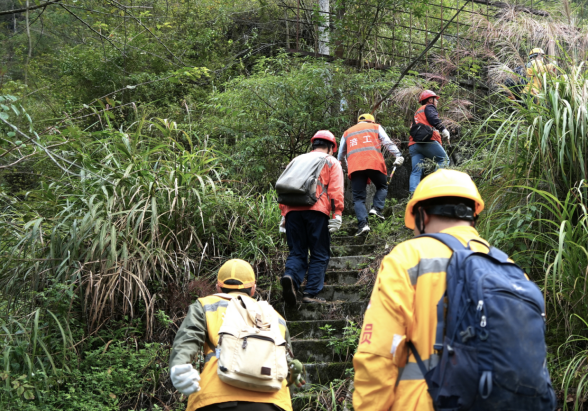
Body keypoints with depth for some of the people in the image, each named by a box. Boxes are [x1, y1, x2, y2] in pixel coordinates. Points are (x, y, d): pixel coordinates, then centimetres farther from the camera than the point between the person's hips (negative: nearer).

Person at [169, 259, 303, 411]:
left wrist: (177, 369, -14)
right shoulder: (274, 315, 30)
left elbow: (187, 339, 3)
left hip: (219, 398, -2)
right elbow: (288, 364, 33)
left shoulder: (205, 305, 24)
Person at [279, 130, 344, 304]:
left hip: (292, 210, 4)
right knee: (319, 254, 5)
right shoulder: (331, 162, 16)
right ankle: (311, 293, -2)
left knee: (297, 252, 8)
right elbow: (336, 190, 2)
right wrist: (337, 214, -3)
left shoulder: (297, 160, 27)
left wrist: (283, 214, 18)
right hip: (316, 210, -3)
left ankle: (290, 277, -20)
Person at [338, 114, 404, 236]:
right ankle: (377, 207, -4)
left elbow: (341, 156, 31)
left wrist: (344, 164, 47)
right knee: (382, 187, 19)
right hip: (374, 163, -1)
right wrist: (398, 155, 7)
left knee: (358, 197, 2)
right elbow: (388, 143, 9)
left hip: (354, 166, 1)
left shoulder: (347, 133, 29)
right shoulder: (376, 127, 22)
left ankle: (362, 224, -14)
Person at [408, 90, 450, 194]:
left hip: (413, 144, 7)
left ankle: (413, 193, -16)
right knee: (444, 160, 0)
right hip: (427, 141, -7)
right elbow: (433, 118, -10)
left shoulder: (417, 113, 35)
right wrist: (443, 129, -18)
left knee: (416, 172, -1)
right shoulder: (429, 107, 11)